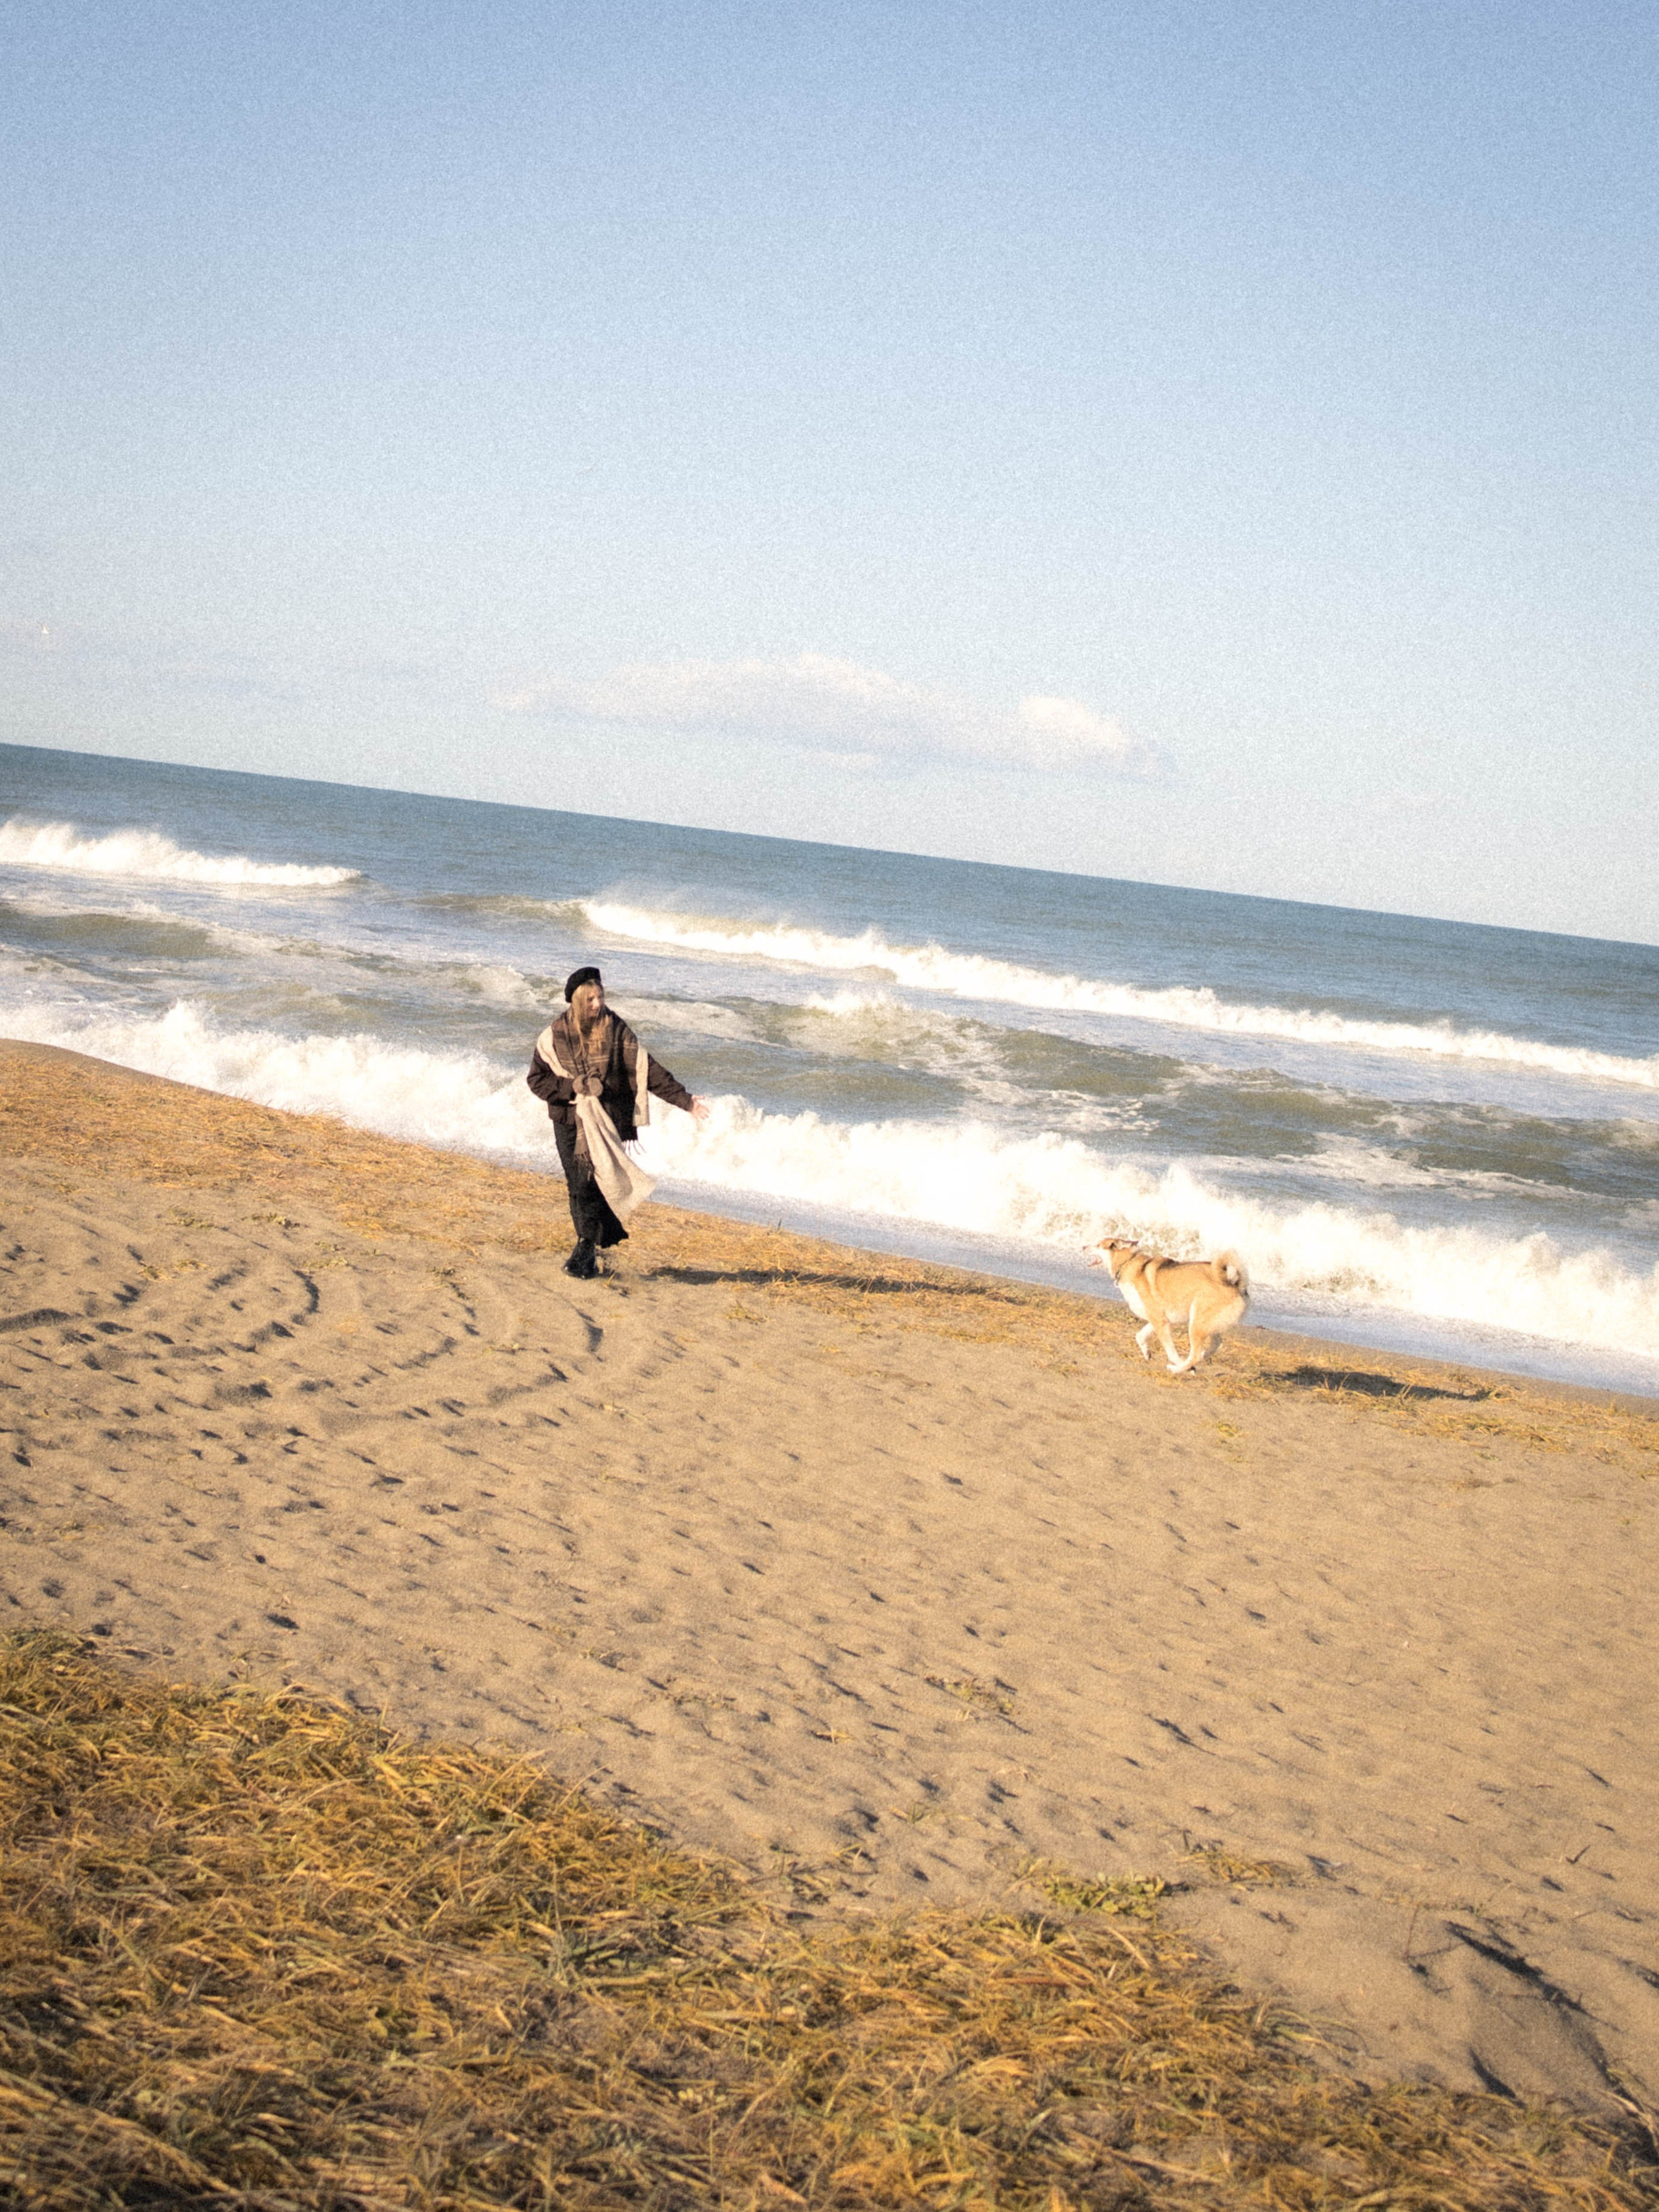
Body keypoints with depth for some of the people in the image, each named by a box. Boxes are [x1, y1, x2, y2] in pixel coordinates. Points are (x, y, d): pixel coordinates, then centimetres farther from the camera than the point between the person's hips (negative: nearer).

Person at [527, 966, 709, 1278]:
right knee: (578, 1186, 0)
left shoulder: (616, 1030, -2)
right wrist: (572, 1087, -13)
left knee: (590, 1183, -12)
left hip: (607, 1121, -2)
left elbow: (647, 1070, 0)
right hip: (569, 1121, 2)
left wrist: (684, 1100, -4)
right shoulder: (555, 1036, 0)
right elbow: (536, 1078, 3)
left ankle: (587, 1247, -2)